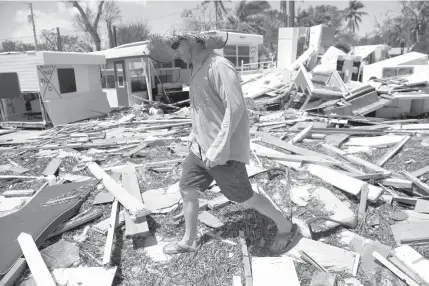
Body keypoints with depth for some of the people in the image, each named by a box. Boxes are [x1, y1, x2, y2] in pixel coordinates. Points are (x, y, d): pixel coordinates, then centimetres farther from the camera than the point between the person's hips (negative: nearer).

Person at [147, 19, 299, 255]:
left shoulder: (219, 67, -18)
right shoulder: (197, 68, 12)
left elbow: (235, 108, -25)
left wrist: (218, 148, -26)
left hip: (223, 150, -9)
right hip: (201, 147, 9)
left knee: (244, 198, 5)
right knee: (187, 190, 13)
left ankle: (286, 227, 29)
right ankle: (189, 241, 34)